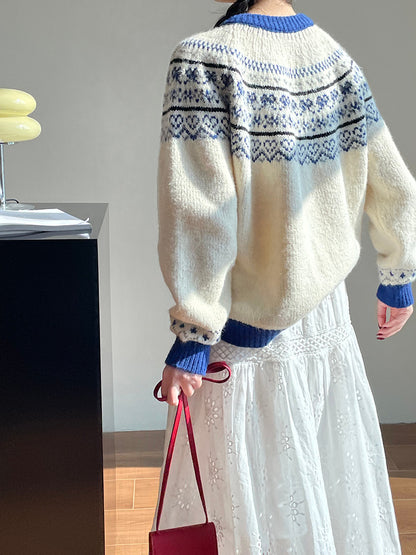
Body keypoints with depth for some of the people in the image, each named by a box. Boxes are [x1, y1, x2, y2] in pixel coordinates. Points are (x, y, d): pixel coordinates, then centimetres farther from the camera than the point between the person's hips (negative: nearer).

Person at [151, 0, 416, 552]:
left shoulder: (203, 61, -16)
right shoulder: (338, 60, 1)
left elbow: (201, 216, -22)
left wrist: (192, 337, -17)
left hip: (244, 325, -5)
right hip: (324, 307, 6)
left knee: (252, 504, 12)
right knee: (338, 477, 22)